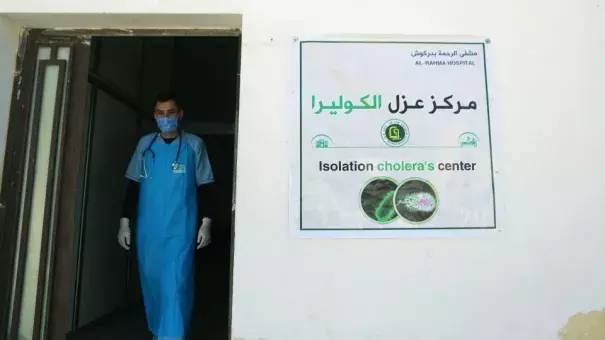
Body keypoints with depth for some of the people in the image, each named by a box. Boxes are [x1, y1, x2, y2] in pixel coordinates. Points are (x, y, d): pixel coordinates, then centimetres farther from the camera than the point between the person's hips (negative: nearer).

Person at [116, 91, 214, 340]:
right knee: (151, 281, 12)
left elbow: (203, 187, 3)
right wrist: (125, 221, 8)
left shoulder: (194, 145, 1)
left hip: (180, 228, -3)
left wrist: (206, 222, -3)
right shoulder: (145, 144, 8)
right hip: (148, 228, 4)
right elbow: (133, 185, 12)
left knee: (175, 283, -9)